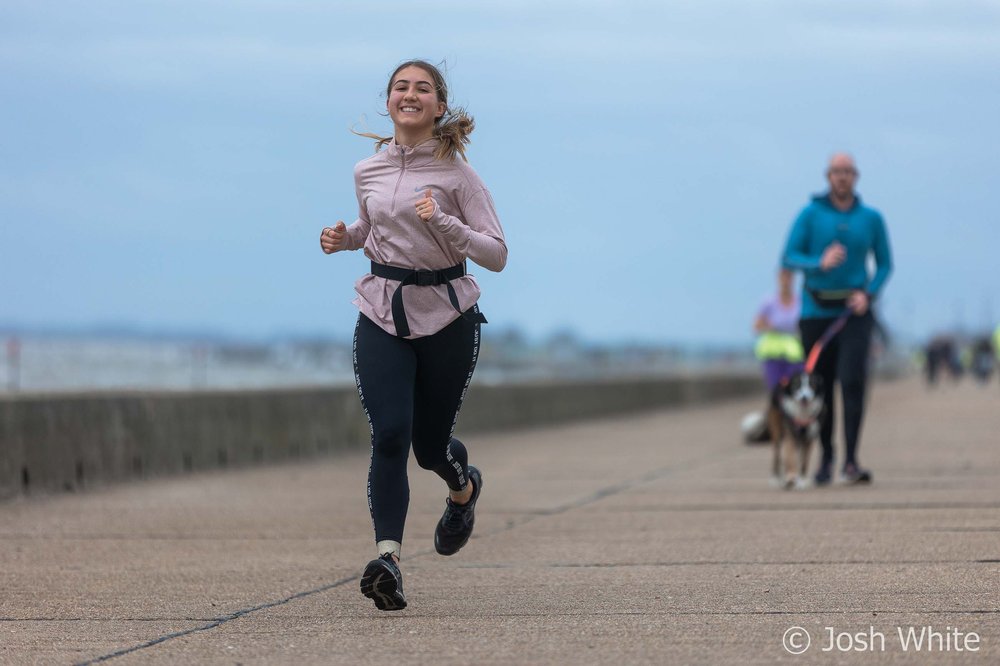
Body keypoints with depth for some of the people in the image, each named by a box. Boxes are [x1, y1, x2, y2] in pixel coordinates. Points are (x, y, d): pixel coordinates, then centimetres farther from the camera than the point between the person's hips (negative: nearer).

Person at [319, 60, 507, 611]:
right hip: (382, 317, 2)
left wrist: (442, 222, -23)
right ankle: (388, 557, -24)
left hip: (446, 317, -2)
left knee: (430, 445, 9)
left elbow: (497, 255, -9)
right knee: (389, 435, -18)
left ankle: (463, 487, 46)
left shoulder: (456, 172, -6)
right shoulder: (367, 172, 5)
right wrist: (344, 239, 3)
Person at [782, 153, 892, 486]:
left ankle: (851, 462, -18)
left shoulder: (871, 218, 5)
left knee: (852, 380, -16)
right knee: (820, 385, 5)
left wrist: (868, 294, -7)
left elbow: (884, 264, 11)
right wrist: (820, 263, -22)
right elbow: (789, 258, -3)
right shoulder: (810, 214, 1)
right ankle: (825, 458, 21)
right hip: (816, 310, 0)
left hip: (854, 311, 0)